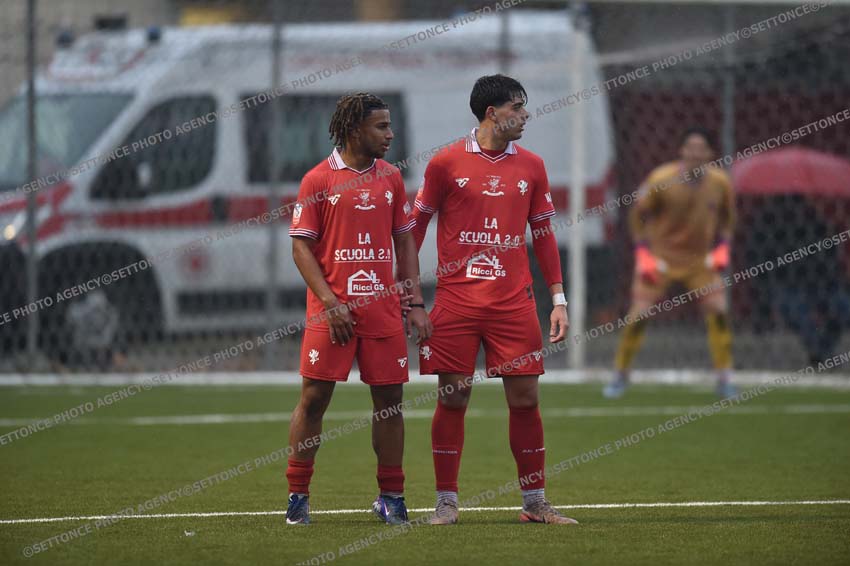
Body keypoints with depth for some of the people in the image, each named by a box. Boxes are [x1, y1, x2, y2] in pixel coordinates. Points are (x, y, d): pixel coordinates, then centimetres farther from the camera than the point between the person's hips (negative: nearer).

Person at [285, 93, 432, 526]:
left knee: (389, 397, 4)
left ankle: (391, 497, 12)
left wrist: (415, 304, 6)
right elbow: (301, 247, -3)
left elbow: (405, 242, 15)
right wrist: (330, 303, -12)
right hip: (332, 310, -4)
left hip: (383, 310, 4)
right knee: (314, 396, -3)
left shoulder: (390, 178, 11)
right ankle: (298, 497, 5)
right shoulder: (318, 180, -3)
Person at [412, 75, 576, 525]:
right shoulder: (446, 163, -1)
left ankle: (534, 502, 8)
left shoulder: (530, 166, 8)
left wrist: (558, 299, 8)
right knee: (453, 398, -1)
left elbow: (543, 233, 13)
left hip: (513, 301, 2)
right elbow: (415, 225, 7)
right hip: (455, 299, -2)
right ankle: (446, 501, 7)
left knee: (525, 397, 1)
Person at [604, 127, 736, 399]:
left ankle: (724, 380, 0)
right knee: (638, 314, -7)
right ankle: (620, 375, 11)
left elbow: (726, 217, 10)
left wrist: (721, 249, -2)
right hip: (661, 256, -2)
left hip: (701, 259, 2)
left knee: (719, 311, -10)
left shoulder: (720, 182, -9)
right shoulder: (661, 180, -18)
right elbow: (638, 215, -5)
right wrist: (643, 253, -11)